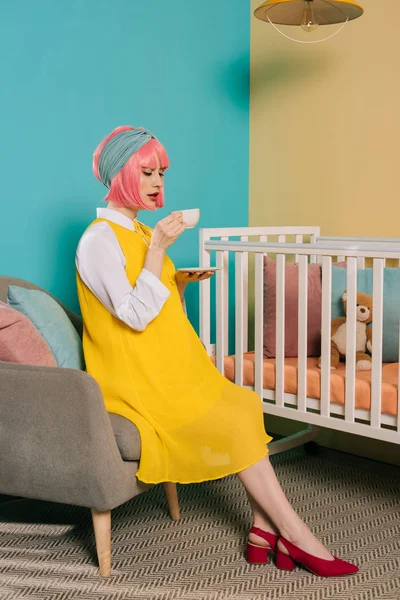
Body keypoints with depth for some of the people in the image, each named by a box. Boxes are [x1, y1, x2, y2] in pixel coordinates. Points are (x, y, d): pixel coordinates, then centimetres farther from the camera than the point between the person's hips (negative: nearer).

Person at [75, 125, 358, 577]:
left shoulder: (139, 232, 14)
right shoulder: (99, 240, -13)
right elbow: (134, 316, -22)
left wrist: (181, 282, 3)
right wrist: (158, 249, -24)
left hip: (168, 368, 8)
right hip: (136, 381, -8)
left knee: (243, 406, -6)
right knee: (234, 421, -12)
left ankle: (265, 530, -6)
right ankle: (294, 535, -1)